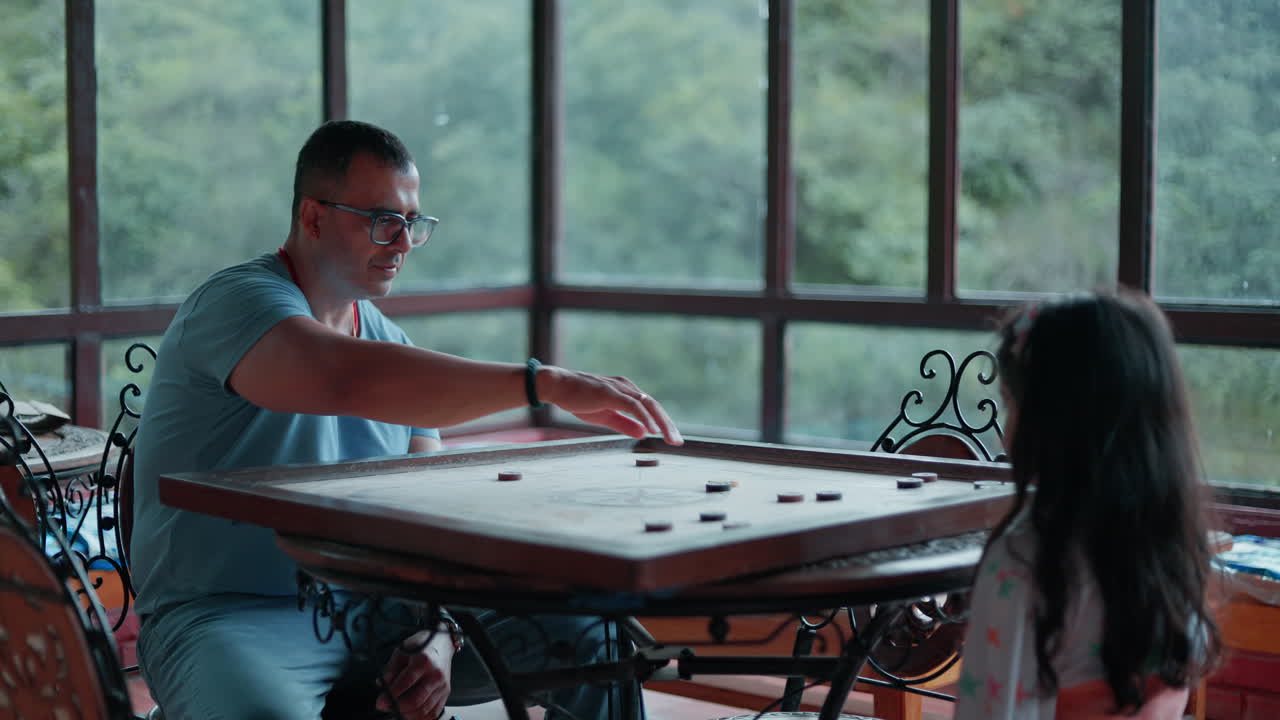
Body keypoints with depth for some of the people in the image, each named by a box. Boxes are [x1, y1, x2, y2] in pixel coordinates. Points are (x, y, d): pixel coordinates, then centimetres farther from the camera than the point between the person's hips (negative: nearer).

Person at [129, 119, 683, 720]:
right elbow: (347, 380, -36)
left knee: (592, 637, -2)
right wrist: (547, 384, -39)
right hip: (229, 618, -7)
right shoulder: (238, 302, -14)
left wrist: (436, 636, -9)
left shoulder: (391, 344, 11)